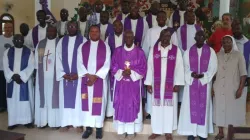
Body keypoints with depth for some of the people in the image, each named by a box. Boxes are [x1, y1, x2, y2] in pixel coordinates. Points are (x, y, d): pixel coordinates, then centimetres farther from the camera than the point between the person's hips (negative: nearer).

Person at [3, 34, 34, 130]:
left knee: (26, 100, 1)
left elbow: (30, 66, -6)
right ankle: (13, 122, 13)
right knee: (12, 101, 4)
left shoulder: (29, 52, 1)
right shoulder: (7, 52, 7)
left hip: (25, 80, -2)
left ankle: (27, 121, 11)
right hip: (11, 80, 2)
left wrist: (20, 76, -15)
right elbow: (6, 67, 2)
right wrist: (13, 76, -13)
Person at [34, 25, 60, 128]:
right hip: (43, 75, 4)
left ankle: (55, 121, 6)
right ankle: (43, 121, 13)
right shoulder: (40, 44, 12)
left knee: (54, 97, -1)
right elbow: (36, 60, 12)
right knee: (43, 97, 5)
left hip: (55, 75, -3)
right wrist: (37, 74, 6)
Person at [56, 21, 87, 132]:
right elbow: (58, 58, 6)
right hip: (64, 75, 3)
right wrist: (63, 73, -5)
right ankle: (65, 123, 15)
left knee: (78, 99, 1)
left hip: (78, 75, -3)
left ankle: (78, 123, 11)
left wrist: (78, 74, -11)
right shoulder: (62, 41, 9)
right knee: (65, 99, 6)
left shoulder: (83, 40, 0)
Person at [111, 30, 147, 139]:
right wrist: (122, 72, -14)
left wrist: (131, 72, -15)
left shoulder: (139, 52, 0)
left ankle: (131, 130, 14)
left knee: (133, 105, 3)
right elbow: (113, 66, 4)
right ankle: (121, 129, 15)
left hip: (134, 83, -1)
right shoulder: (117, 51, 4)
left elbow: (143, 68, -2)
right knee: (121, 105, 3)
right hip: (120, 82, 1)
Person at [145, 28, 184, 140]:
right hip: (156, 84, 1)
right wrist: (148, 83, -1)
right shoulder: (153, 49, 2)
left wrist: (177, 84, -8)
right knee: (157, 106, 8)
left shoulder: (176, 50, -1)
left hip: (170, 84, -1)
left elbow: (179, 67, -3)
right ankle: (156, 130, 20)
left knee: (169, 106, 7)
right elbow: (150, 67, 2)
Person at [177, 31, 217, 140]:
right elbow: (186, 67, 3)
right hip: (191, 83, 1)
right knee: (191, 106, 2)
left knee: (203, 107, 5)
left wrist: (203, 75, -18)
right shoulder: (188, 52, 4)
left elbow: (213, 68, -2)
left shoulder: (211, 52, 1)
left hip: (205, 83, 0)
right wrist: (192, 74, -17)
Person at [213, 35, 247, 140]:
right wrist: (212, 87, 2)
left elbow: (243, 73, -5)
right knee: (220, 109, 8)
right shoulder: (218, 55, 4)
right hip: (219, 89, 3)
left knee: (232, 110, 5)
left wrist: (240, 89, -11)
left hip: (233, 89, -3)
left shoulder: (238, 55, -4)